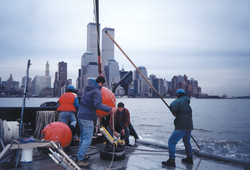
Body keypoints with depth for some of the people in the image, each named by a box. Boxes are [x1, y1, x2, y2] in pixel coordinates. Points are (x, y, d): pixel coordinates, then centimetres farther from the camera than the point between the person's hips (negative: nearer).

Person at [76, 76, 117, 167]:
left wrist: (100, 76, 39)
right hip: (87, 118, -10)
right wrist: (110, 109, -33)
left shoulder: (87, 86, 9)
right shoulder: (97, 92, -18)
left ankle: (81, 154, 34)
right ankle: (79, 159, -3)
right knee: (87, 139, -5)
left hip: (81, 115, 10)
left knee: (83, 136, 23)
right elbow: (98, 104, -32)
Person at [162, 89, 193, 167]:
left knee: (171, 141, -6)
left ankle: (171, 160, -8)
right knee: (187, 142, 26)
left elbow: (172, 106, -28)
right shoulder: (187, 103, 21)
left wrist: (174, 113, -9)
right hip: (189, 126, 9)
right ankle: (189, 158, 37)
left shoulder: (179, 101, -7)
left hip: (182, 126, -9)